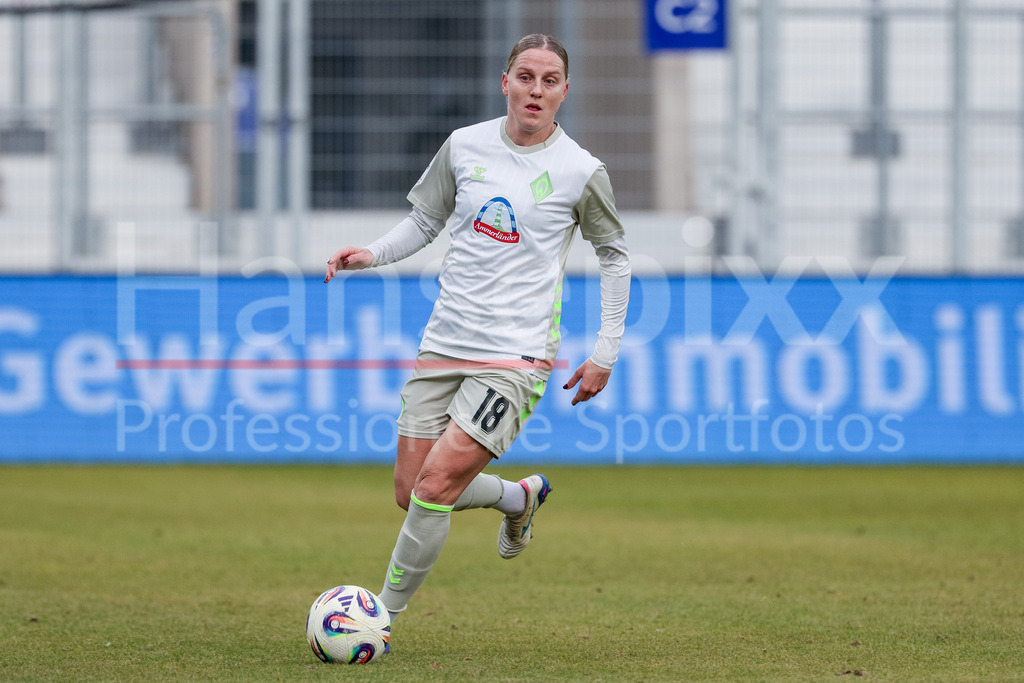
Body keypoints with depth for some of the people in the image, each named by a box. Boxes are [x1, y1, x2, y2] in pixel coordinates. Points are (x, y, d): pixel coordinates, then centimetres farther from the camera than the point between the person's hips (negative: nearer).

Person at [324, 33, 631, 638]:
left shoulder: (581, 172, -4)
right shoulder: (465, 146, 4)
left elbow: (615, 255, 9)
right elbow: (426, 219, 18)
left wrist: (606, 354, 6)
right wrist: (373, 253, -2)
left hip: (516, 355, -5)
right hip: (445, 342, 5)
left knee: (435, 486, -16)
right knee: (410, 493, 5)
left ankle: (384, 617, -1)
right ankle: (519, 497, 34)